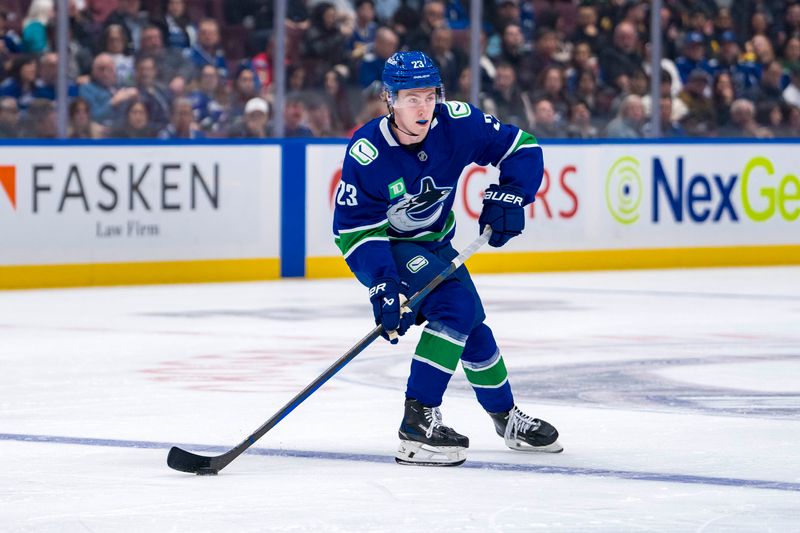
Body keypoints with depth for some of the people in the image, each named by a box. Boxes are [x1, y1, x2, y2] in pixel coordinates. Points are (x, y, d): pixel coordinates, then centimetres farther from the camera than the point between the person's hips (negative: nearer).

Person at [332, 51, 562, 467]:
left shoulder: (457, 124, -20)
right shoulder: (366, 154, -30)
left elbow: (522, 148, -8)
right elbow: (354, 229, -26)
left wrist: (508, 196, -23)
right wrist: (382, 284, -36)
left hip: (434, 242, 6)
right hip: (386, 247, -6)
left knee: (472, 327, 16)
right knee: (455, 305, -26)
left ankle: (508, 420, 38)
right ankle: (418, 423, -27)